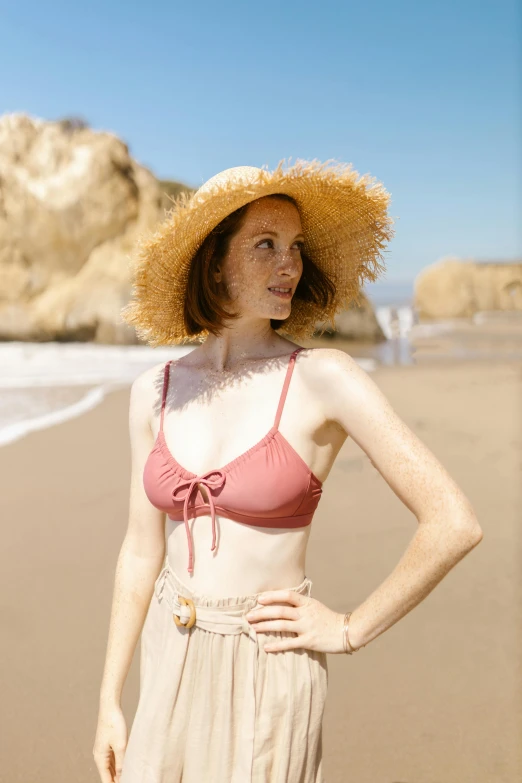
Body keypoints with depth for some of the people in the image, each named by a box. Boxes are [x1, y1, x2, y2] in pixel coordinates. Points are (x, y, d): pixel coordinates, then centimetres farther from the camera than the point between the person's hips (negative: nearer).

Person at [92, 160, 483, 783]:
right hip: (173, 662, 4)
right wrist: (110, 701, 8)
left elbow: (455, 523, -17)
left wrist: (351, 629, -9)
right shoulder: (155, 392, -1)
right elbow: (142, 550, 6)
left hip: (267, 668, -4)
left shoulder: (323, 378, -15)